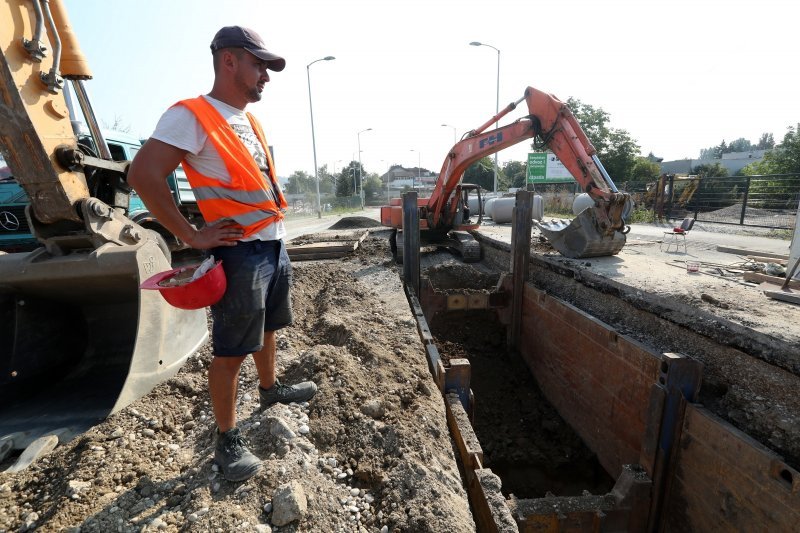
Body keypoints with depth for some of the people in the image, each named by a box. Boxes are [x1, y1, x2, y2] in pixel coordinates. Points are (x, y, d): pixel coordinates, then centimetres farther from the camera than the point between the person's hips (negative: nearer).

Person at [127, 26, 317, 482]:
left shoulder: (249, 119, 16)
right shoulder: (191, 116, -11)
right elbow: (143, 176, -19)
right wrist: (192, 236, -17)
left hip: (276, 244, 9)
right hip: (241, 252, -8)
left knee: (268, 329, 23)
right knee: (232, 351, 2)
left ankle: (271, 388, 44)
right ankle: (228, 440, 19)